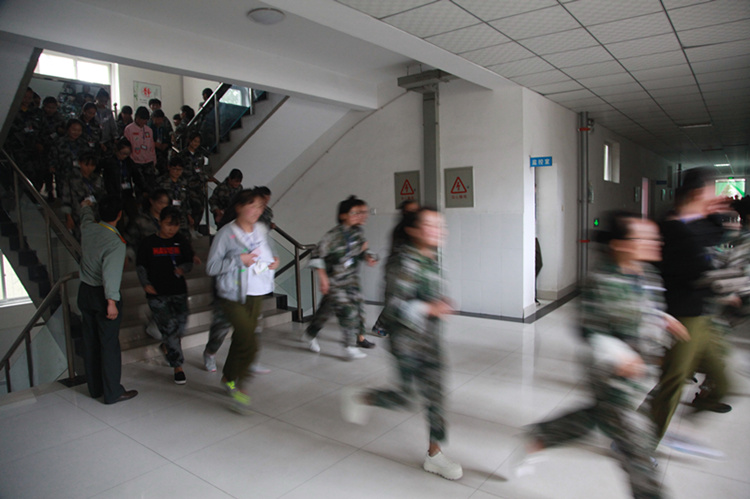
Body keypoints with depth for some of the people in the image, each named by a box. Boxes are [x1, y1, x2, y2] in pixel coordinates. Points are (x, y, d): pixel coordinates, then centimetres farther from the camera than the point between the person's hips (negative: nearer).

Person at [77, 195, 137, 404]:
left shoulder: (88, 229, 0)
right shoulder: (115, 243, -21)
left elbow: (86, 217, 24)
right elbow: (110, 274, -28)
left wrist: (86, 205, 46)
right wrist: (111, 302, -27)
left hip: (85, 292, 8)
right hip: (102, 295, -7)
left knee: (90, 342, 15)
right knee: (109, 344, 0)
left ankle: (95, 387, 28)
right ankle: (112, 392, 7)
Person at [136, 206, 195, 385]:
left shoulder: (182, 242, 6)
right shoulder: (148, 243, 0)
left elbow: (189, 263, 11)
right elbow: (140, 266, 6)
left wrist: (182, 268, -11)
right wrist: (145, 283, -8)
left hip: (178, 291, 3)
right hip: (157, 294, -3)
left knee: (180, 325, 1)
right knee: (169, 328, -7)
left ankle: (166, 345, 37)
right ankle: (178, 366, 4)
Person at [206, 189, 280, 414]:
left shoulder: (261, 230, 5)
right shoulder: (226, 233, -12)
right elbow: (211, 267, -12)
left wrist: (272, 261, 0)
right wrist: (239, 260, -21)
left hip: (256, 294, 6)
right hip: (233, 296, -6)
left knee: (241, 338, 16)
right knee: (249, 342, -14)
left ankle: (228, 377, 40)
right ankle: (241, 387, 6)